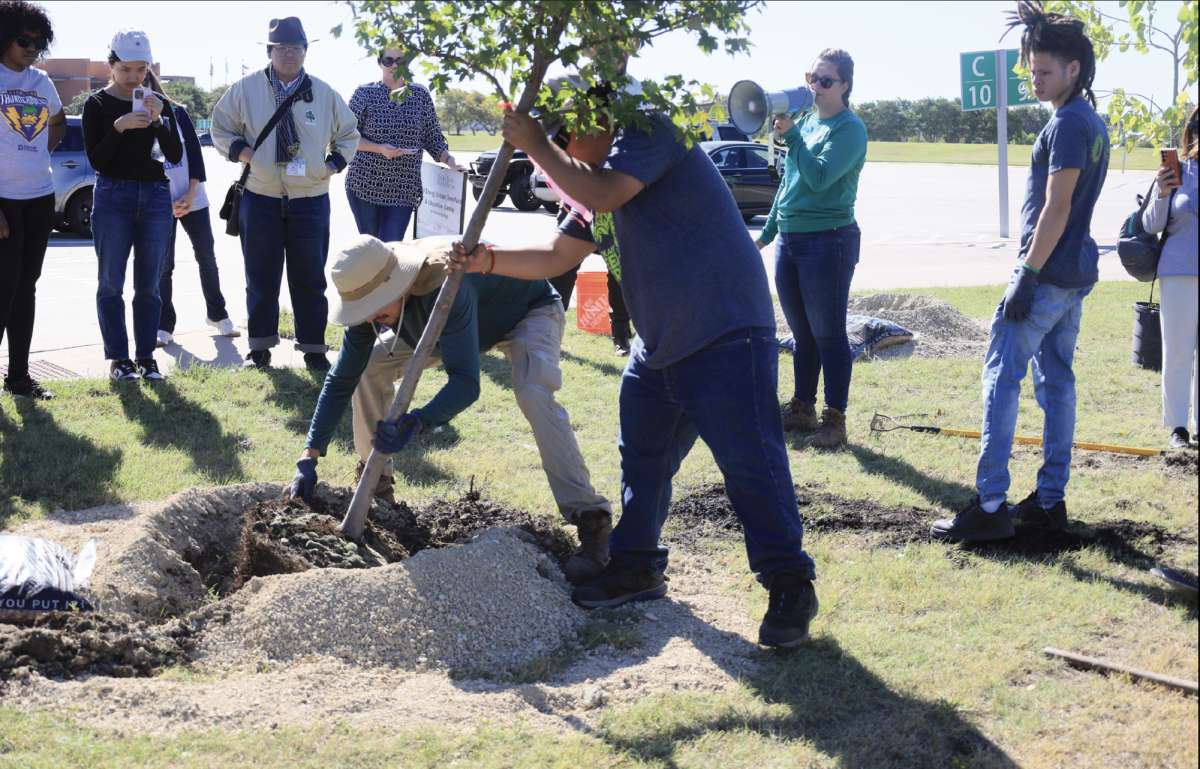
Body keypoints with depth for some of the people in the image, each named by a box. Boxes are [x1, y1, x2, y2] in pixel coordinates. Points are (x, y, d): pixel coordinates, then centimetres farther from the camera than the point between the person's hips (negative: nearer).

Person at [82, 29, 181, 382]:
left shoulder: (158, 103, 9)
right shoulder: (97, 104, 0)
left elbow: (176, 155, 0)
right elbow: (96, 160, -6)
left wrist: (158, 120, -14)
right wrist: (119, 127, -19)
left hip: (156, 196, 3)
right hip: (112, 196, -2)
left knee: (148, 283, 3)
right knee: (111, 282, -3)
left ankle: (146, 357, 9)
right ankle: (118, 358, 4)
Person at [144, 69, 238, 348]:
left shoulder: (177, 112, 6)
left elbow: (194, 152, 5)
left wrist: (190, 194, -7)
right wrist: (168, 204, -10)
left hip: (193, 200, 2)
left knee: (207, 259, 7)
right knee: (163, 266, -4)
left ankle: (217, 315, 22)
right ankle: (164, 327, 5)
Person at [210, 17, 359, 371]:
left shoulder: (324, 93, 6)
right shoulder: (246, 89, 2)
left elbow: (349, 134, 18)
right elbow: (220, 128, 9)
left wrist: (335, 164, 2)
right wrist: (241, 151, -8)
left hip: (310, 200, 1)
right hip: (260, 199, 0)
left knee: (310, 279, 4)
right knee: (260, 278, 6)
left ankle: (314, 348, 12)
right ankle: (260, 346, 16)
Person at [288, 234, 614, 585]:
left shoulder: (445, 286, -44)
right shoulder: (370, 291, -22)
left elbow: (466, 381, -48)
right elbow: (341, 379, -14)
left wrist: (415, 423, -64)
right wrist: (308, 458, -17)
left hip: (529, 311, -7)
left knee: (533, 392, -36)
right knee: (369, 366, -6)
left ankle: (591, 521, -32)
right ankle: (376, 483, 12)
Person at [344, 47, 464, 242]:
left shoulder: (421, 95, 7)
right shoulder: (364, 94, 1)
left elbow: (433, 138, 11)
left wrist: (450, 161, -5)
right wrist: (379, 149, -17)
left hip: (403, 189, 1)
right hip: (364, 185, -1)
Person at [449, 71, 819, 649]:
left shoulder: (650, 132, -10)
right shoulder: (599, 174, 18)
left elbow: (600, 195, -25)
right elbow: (558, 255, 19)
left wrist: (536, 146, -13)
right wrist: (489, 260, 6)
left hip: (725, 336, -10)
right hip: (658, 347, 10)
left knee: (750, 462, -9)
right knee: (641, 460, 16)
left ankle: (790, 586, 0)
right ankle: (636, 567, 31)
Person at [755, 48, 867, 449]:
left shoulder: (850, 128, -8)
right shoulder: (806, 121, 14)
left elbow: (819, 177, -20)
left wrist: (791, 136, -17)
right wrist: (768, 230, 23)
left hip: (829, 239, -7)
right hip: (790, 237, 7)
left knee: (828, 335, -3)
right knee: (802, 333, 14)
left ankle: (834, 420, 3)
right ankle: (802, 409, 24)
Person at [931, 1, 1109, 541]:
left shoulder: (1068, 124, -15)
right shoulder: (1092, 121, 15)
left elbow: (1057, 207, -20)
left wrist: (1026, 275, -20)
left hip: (1047, 273, -10)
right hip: (1077, 273, 10)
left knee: (1002, 377, -9)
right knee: (1056, 380, 12)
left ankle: (991, 505, -12)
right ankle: (1051, 497, 15)